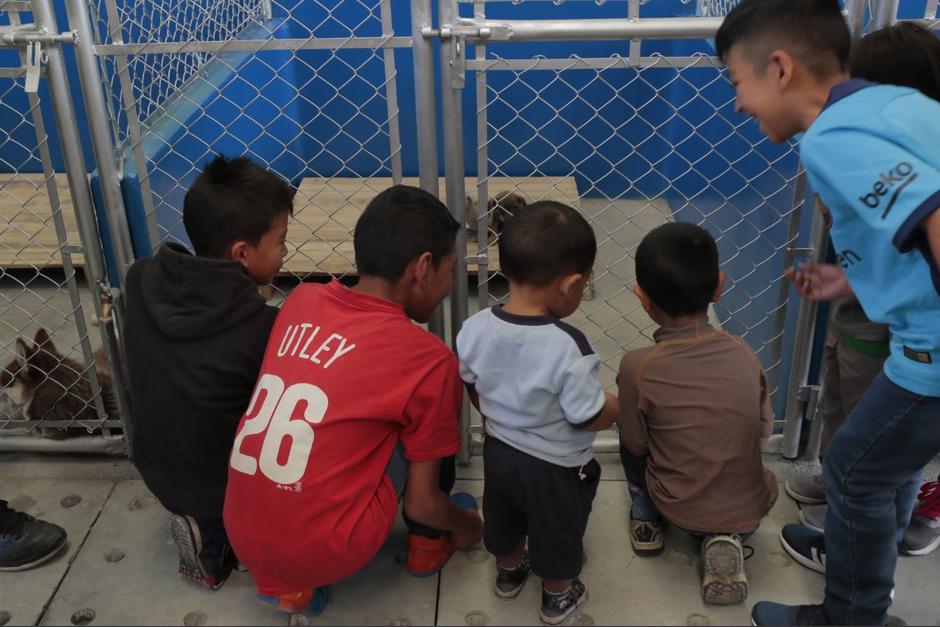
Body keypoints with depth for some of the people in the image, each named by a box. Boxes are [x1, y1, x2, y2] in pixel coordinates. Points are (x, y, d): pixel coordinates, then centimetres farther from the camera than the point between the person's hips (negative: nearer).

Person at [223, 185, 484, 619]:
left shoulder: (302, 299, 4)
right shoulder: (429, 359, -10)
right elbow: (421, 505, -2)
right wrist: (468, 526, 19)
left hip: (245, 541, 5)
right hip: (327, 553, -5)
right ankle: (427, 547, 28)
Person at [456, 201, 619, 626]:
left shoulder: (476, 328, -18)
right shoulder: (567, 348, -36)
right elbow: (591, 417, -25)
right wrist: (622, 404, -4)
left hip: (498, 449, 5)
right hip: (556, 467, -5)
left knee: (504, 519, 32)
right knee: (556, 533, 23)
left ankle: (509, 572, 59)